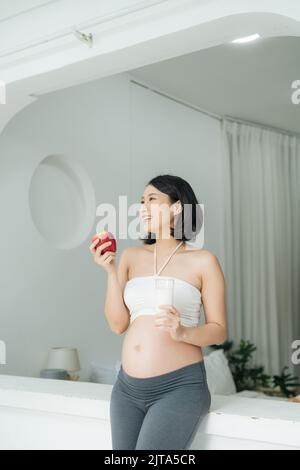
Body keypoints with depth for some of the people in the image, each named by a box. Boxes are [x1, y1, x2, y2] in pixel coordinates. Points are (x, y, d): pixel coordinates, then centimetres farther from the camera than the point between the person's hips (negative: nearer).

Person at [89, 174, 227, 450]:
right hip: (127, 388, 5)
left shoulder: (203, 261, -3)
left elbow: (219, 331, -2)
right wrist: (111, 271, -5)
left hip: (179, 388, -4)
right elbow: (118, 324, 4)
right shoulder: (131, 256, 8)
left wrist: (182, 332, -20)